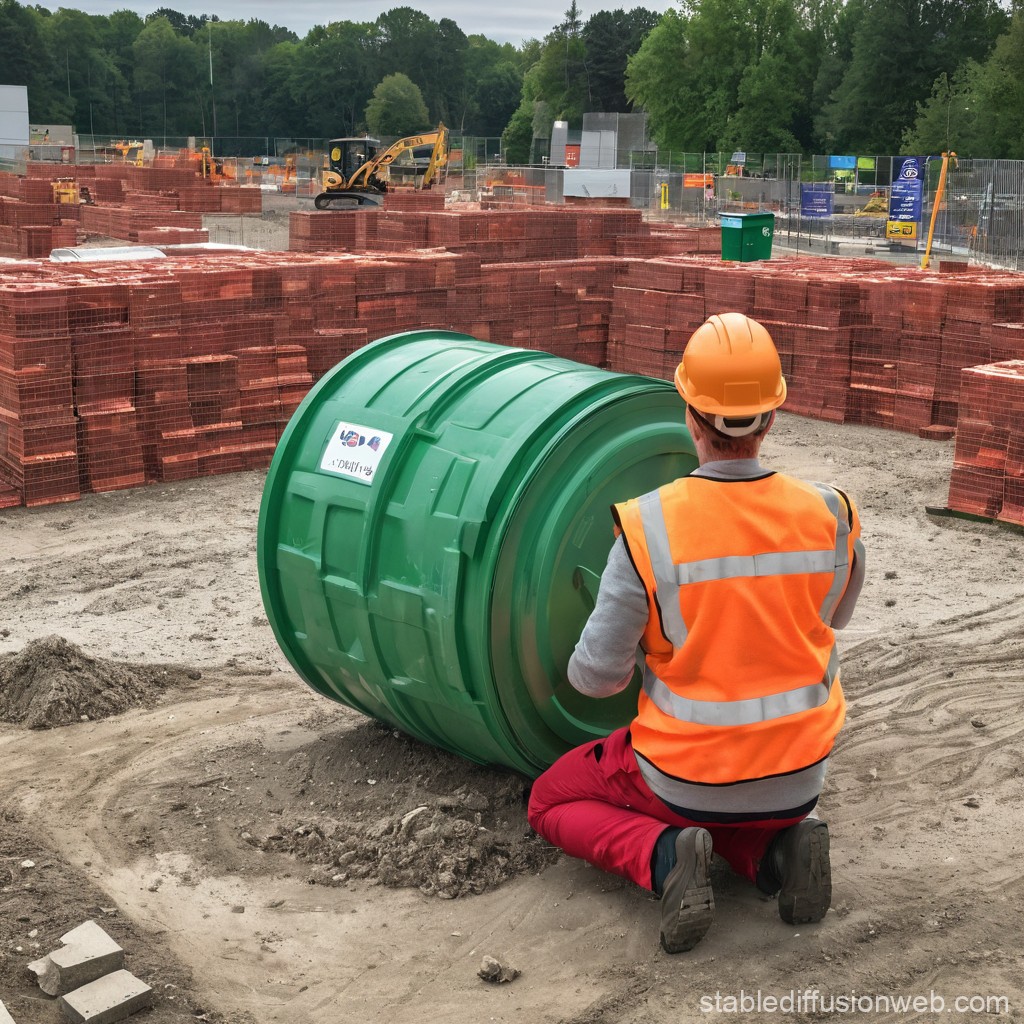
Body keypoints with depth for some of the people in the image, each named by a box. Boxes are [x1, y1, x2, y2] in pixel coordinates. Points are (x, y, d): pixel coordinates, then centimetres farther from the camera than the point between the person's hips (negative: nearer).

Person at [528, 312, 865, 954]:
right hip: (798, 776, 4)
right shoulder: (831, 518, -13)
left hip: (689, 775, -4)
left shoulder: (648, 529, -22)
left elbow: (596, 677, -14)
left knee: (552, 801, 22)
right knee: (710, 810, 37)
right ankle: (778, 847, 4)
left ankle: (664, 858, -6)